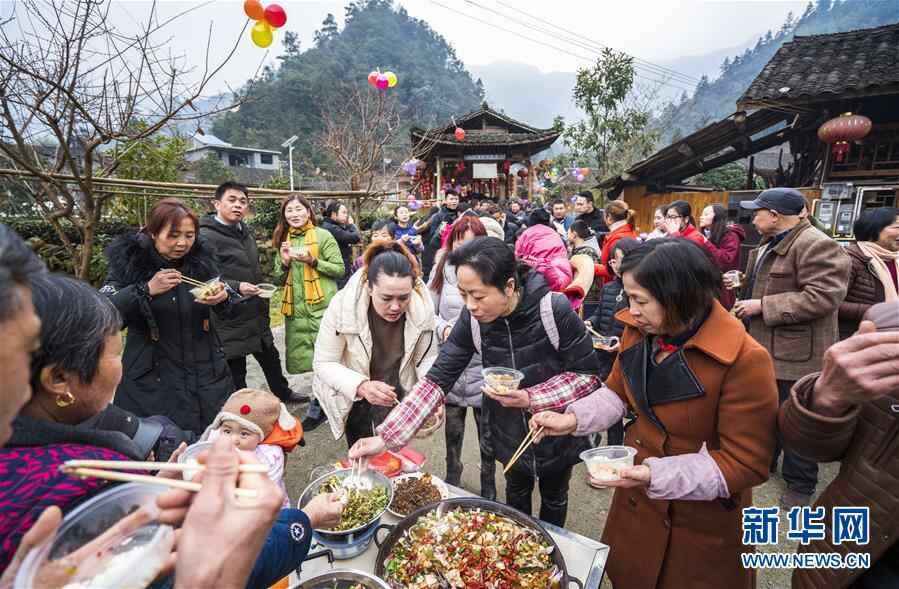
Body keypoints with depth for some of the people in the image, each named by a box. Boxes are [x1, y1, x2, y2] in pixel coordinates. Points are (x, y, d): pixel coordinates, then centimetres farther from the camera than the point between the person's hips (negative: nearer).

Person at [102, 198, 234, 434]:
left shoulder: (201, 258, 1)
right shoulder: (129, 260, -5)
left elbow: (231, 311, 4)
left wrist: (223, 298, -18)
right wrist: (147, 290, -26)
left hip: (205, 375, 2)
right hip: (151, 379, -2)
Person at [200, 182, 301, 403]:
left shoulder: (247, 232, 13)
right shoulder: (206, 236, -15)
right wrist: (236, 287, -33)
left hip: (256, 315, 9)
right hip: (230, 320, -8)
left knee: (270, 358, 23)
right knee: (235, 369, 4)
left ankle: (283, 393, 42)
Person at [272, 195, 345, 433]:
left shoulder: (323, 236, -2)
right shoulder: (284, 240, 13)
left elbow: (340, 270, -5)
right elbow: (278, 279, 16)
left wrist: (312, 261, -17)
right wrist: (285, 262, -4)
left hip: (322, 306, -5)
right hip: (295, 309, 6)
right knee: (301, 358, 9)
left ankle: (316, 409, 12)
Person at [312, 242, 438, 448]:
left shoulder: (423, 307, -21)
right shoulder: (342, 306, -26)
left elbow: (427, 359, -9)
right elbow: (324, 363, -19)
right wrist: (361, 386, -36)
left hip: (399, 396, 2)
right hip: (353, 397, -1)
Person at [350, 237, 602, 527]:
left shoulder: (554, 310, -31)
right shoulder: (472, 319, -21)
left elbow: (587, 375, -20)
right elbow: (438, 378, -20)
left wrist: (531, 399, -33)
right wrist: (385, 437, -28)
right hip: (509, 432, 3)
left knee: (554, 497, 24)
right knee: (517, 490, 28)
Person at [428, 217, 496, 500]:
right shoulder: (442, 270, -4)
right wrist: (443, 328, -14)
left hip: (484, 367, -2)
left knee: (488, 437, 14)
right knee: (453, 432, 22)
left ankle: (488, 491, 38)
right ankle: (452, 485, 46)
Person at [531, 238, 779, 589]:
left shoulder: (744, 360, -27)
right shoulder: (638, 330, -8)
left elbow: (745, 463, -23)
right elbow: (618, 391, 5)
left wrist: (657, 476, -32)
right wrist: (573, 419, -11)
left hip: (702, 523, -5)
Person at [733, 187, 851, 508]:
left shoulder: (815, 245, -20)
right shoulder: (769, 243, 12)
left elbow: (824, 296, -27)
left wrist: (762, 306, -24)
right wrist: (743, 284, 9)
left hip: (795, 351, -9)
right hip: (765, 346, 9)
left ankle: (800, 483, 24)